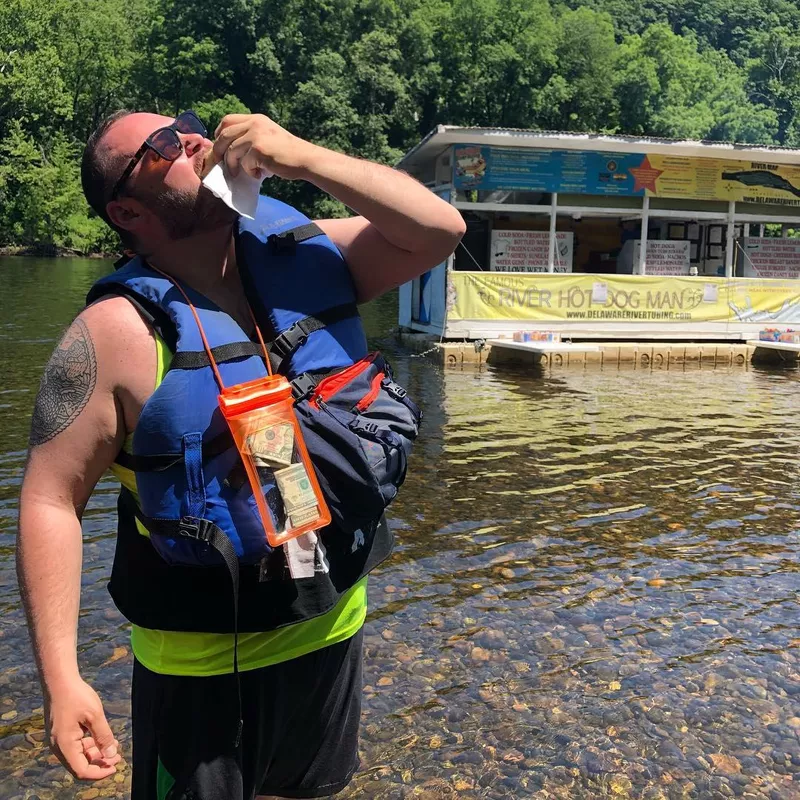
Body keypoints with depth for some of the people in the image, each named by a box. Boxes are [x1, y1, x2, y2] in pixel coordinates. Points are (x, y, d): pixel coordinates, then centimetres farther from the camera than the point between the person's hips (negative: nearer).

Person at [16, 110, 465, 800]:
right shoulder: (117, 333, -19)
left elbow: (440, 230, -11)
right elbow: (52, 498, -17)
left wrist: (301, 157, -21)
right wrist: (61, 678, -21)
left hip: (334, 624, 5)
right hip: (201, 661, -4)